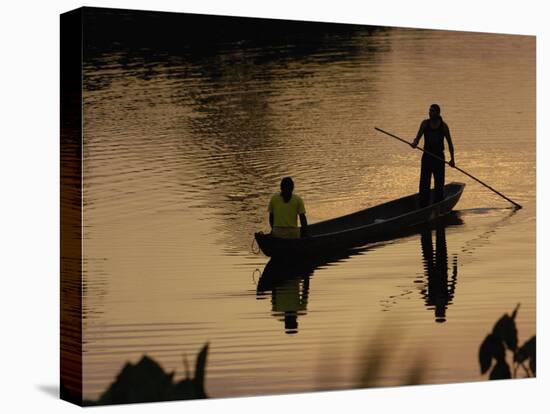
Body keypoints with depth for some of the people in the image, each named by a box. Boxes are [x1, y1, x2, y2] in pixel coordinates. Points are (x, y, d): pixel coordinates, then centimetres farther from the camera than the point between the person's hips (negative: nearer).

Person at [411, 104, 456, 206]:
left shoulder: (443, 126, 0)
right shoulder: (425, 123, 2)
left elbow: (449, 143, 6)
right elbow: (418, 137, -1)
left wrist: (452, 159, 3)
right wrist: (414, 143, -25)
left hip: (439, 157, -1)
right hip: (427, 157, 1)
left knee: (439, 184, 3)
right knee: (424, 184, -3)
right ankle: (423, 207, 0)